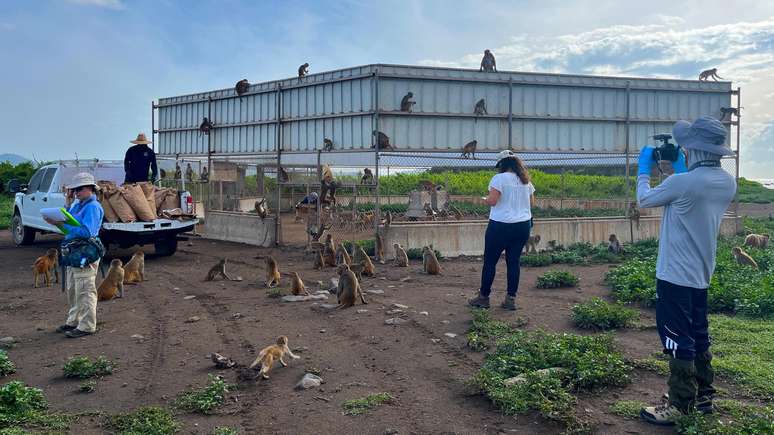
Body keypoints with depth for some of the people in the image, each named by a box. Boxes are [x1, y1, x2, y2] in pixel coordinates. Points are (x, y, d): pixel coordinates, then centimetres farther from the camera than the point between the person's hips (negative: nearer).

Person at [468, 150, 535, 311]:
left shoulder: (499, 178, -11)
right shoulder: (526, 180, 8)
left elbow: (492, 201, -18)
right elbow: (532, 203, 14)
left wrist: (485, 199, 3)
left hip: (501, 226, -6)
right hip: (523, 226, 6)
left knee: (490, 261, 6)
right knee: (514, 261, 10)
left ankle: (484, 297, 14)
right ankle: (511, 299, 12)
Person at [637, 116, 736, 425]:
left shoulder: (682, 182, -24)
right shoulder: (727, 183, 1)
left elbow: (644, 199, -6)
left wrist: (644, 168, 9)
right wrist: (679, 168, 19)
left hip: (675, 275, -8)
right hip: (701, 274, 8)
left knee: (677, 340, 0)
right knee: (698, 336, 19)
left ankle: (681, 406, 8)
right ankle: (703, 395, 31)